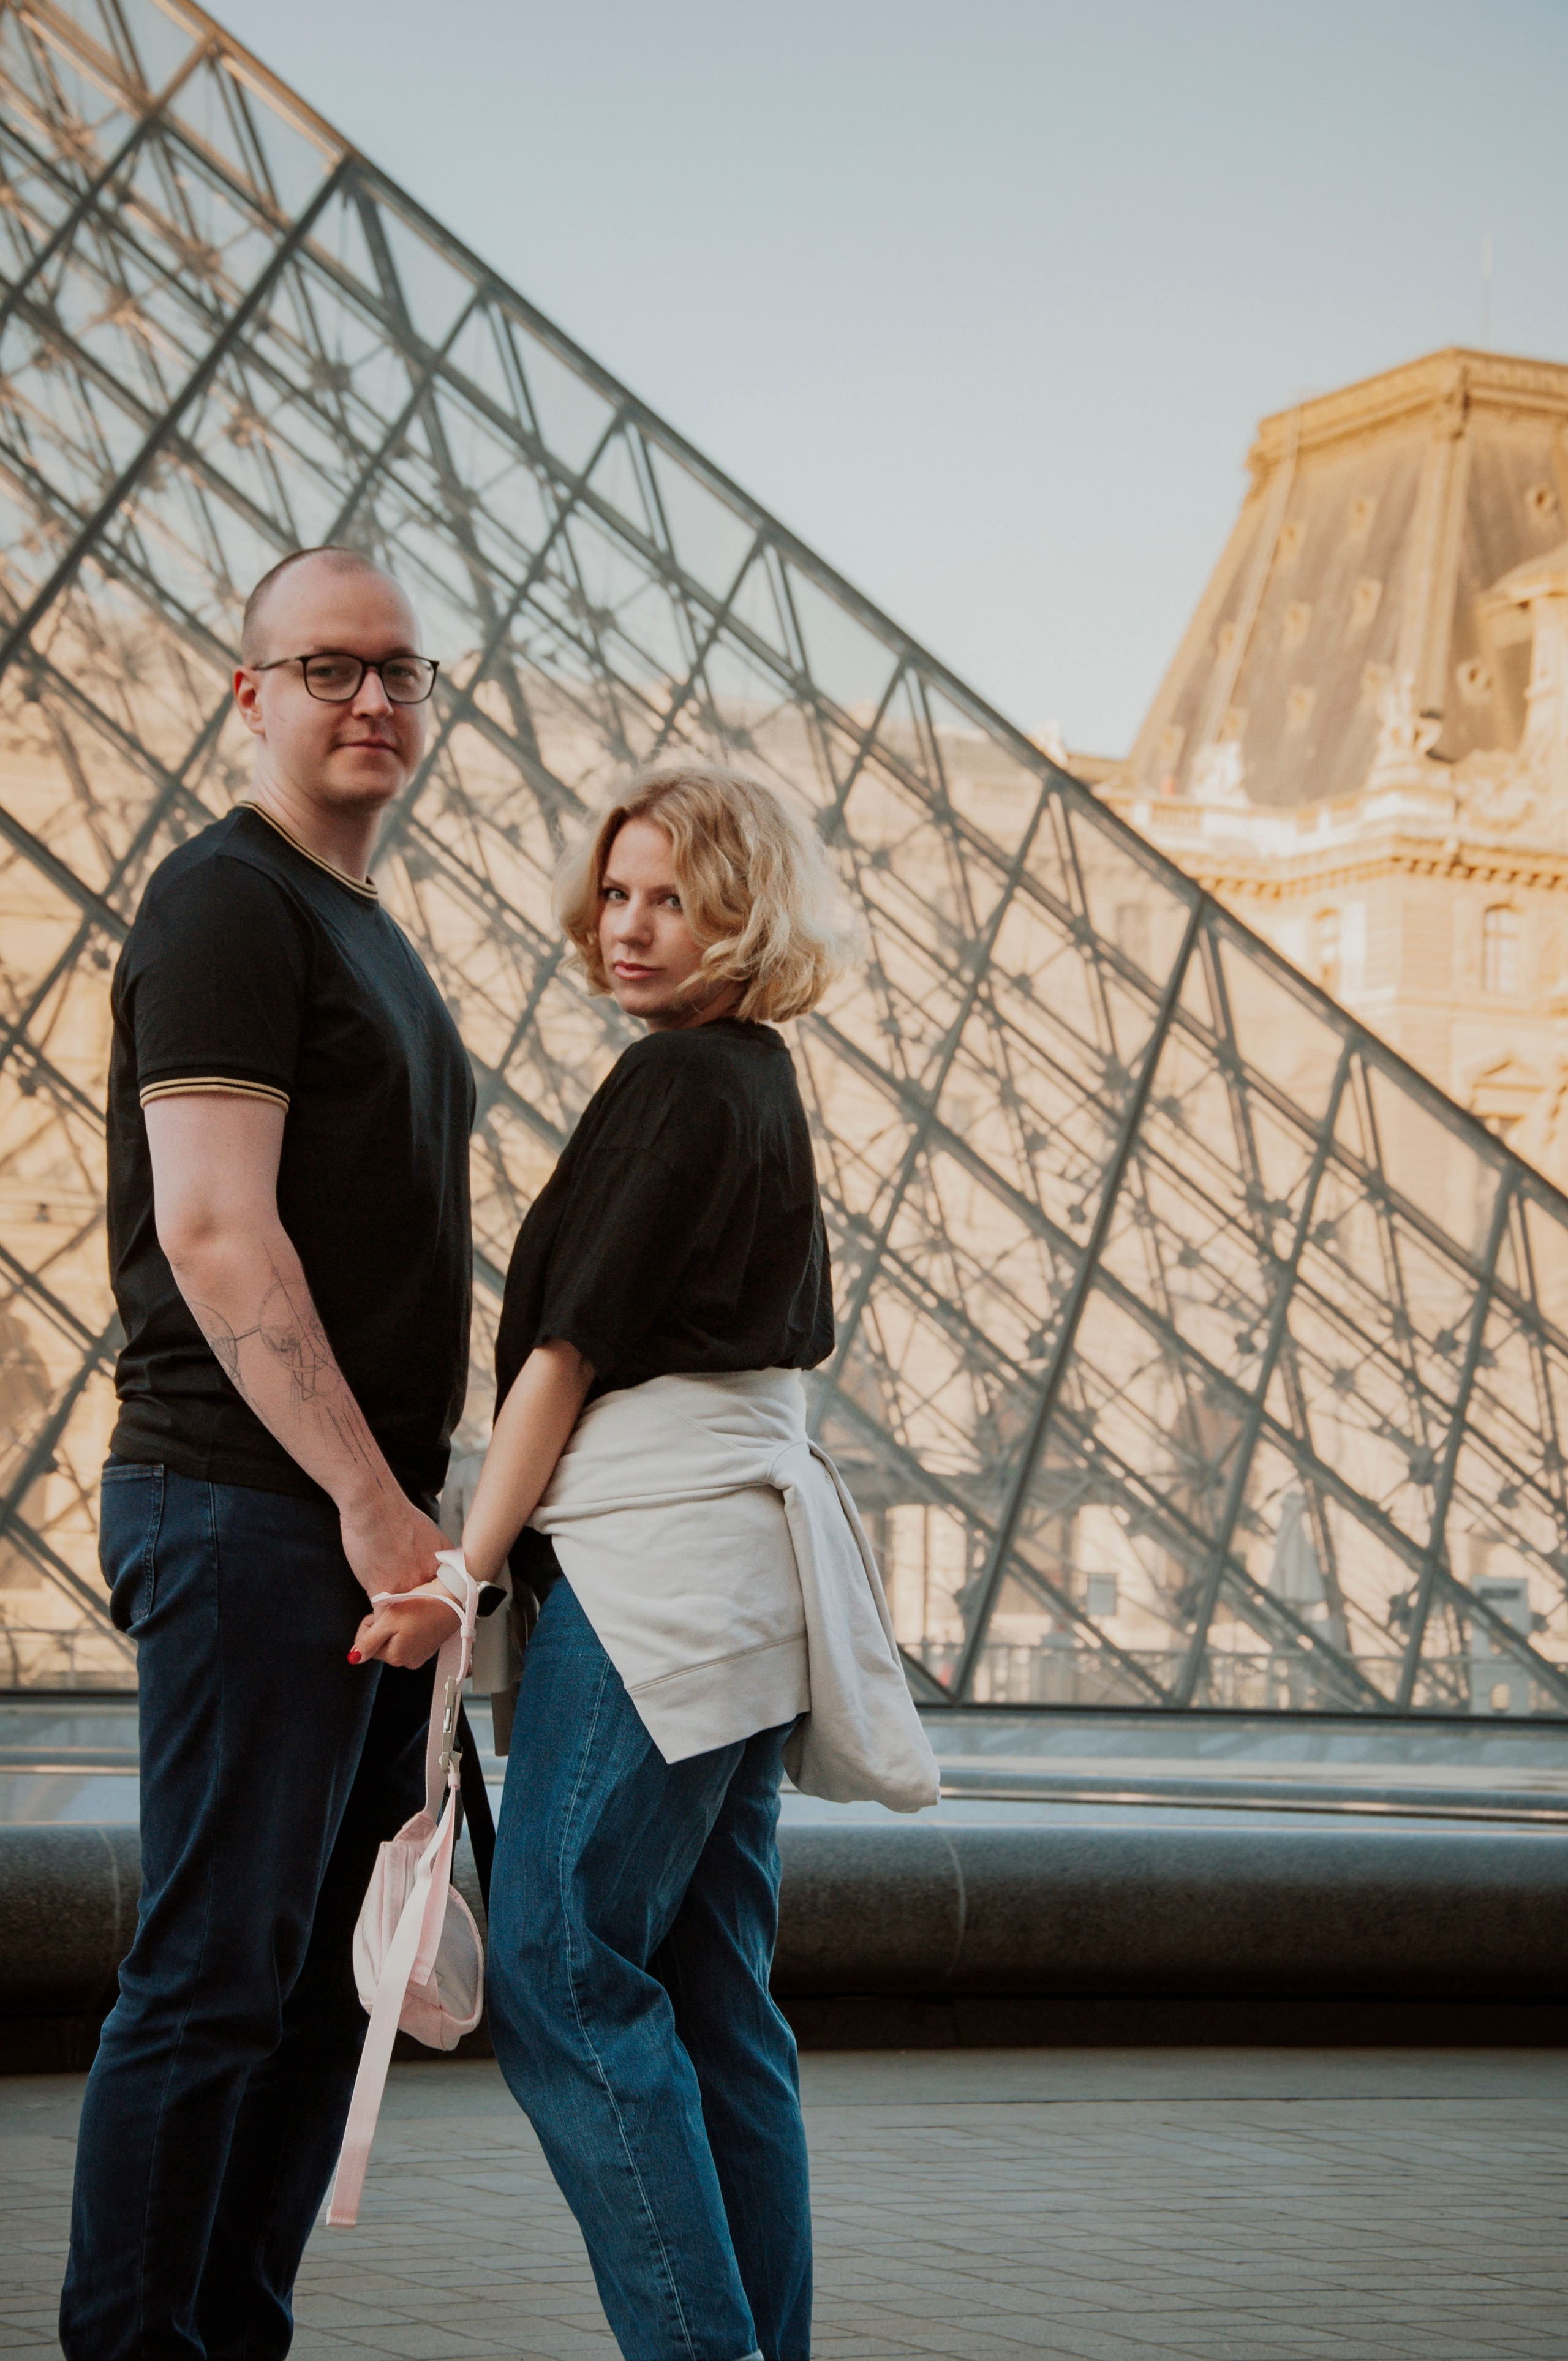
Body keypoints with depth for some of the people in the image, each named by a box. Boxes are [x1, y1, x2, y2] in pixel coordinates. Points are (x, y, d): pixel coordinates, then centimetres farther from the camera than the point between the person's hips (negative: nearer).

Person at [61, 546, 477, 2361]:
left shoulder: (365, 933, 21)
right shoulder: (227, 904, -9)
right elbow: (217, 1235, -19)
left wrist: (404, 1504, 18)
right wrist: (371, 1501, -21)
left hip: (365, 1526, 10)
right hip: (247, 1513, -10)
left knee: (329, 1982, 11)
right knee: (215, 1975, -7)